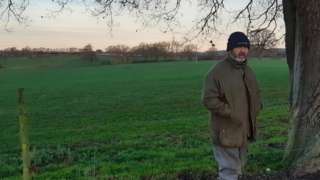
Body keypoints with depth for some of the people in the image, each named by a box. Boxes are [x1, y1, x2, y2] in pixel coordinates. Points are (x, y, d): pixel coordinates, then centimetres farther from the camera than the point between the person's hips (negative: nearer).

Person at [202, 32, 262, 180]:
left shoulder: (248, 71, 10)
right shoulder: (217, 72, -16)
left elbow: (256, 94, 23)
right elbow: (208, 99, -22)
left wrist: (256, 109, 5)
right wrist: (231, 113, -23)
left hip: (243, 131, 8)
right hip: (226, 133, -8)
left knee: (238, 168, 22)